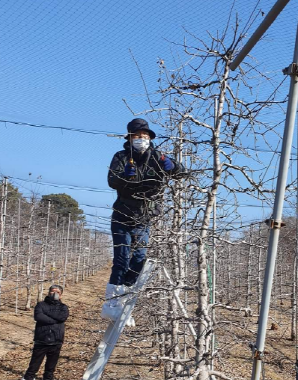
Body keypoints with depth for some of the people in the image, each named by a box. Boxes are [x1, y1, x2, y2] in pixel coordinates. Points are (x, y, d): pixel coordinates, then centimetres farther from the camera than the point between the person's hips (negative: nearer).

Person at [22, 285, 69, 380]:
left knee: (50, 368, 13)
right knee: (33, 367, 2)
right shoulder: (41, 305, 5)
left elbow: (63, 317, -12)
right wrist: (55, 320, -15)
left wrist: (46, 312, -9)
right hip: (41, 341, -2)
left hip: (56, 343, 2)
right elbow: (38, 317, -14)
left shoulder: (63, 307, 10)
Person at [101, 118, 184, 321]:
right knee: (122, 260, -8)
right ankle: (110, 304, -1)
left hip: (144, 220, 4)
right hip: (122, 218, -4)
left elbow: (179, 169, -2)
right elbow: (112, 181, -20)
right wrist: (126, 175, -41)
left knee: (139, 259, 2)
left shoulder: (156, 157, 3)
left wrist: (170, 165, -24)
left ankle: (120, 301, 15)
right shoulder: (122, 157, -5)